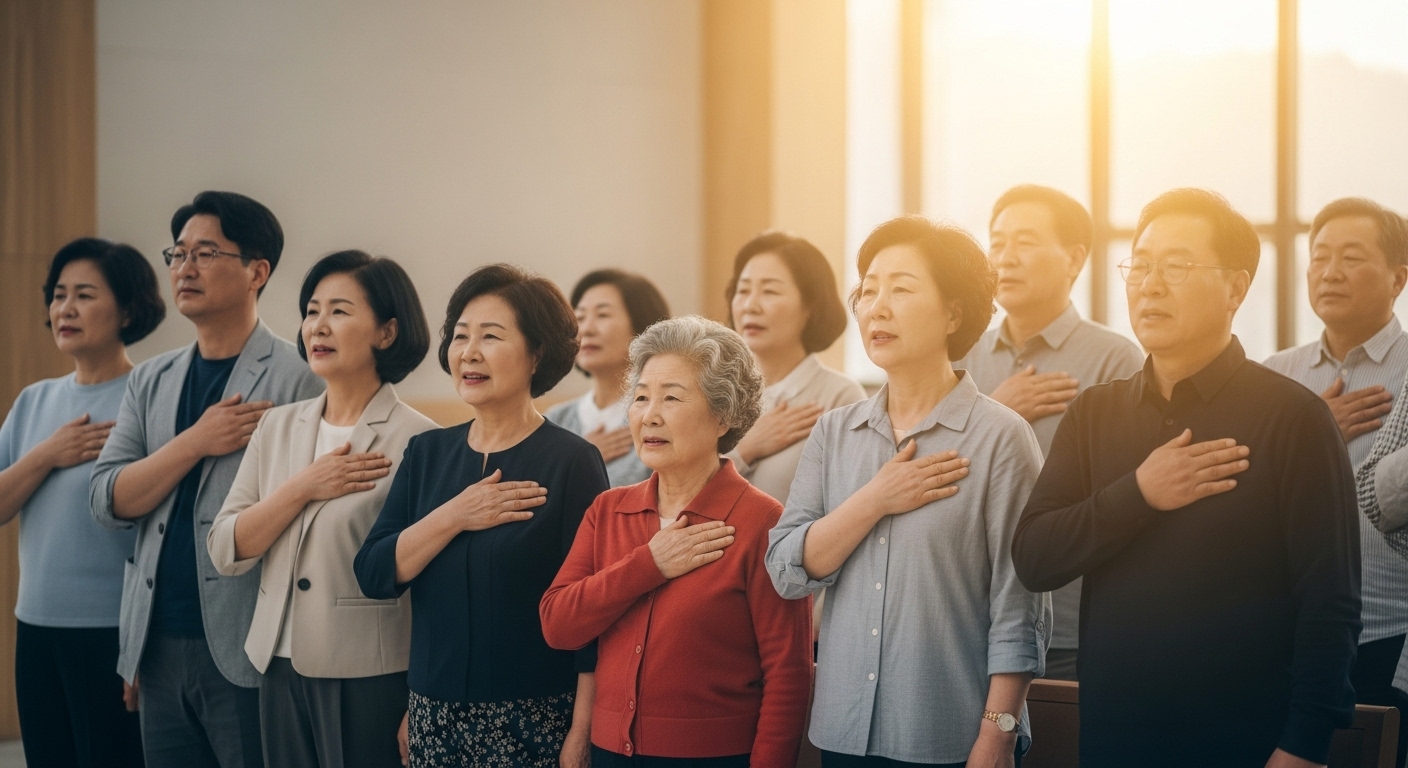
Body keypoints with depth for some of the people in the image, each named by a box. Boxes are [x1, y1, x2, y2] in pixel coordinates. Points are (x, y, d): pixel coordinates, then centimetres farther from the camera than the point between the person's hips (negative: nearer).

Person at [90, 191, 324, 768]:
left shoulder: (296, 378, -6)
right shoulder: (150, 382, 12)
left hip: (248, 653, -5)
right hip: (159, 649, 6)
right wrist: (197, 442, -11)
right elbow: (107, 502, 3)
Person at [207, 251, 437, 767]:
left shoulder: (416, 440, -9)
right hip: (280, 668, 5)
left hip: (369, 679, -5)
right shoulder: (277, 426, 8)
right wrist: (302, 488, -11)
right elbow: (225, 552, 2)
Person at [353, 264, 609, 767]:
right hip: (433, 712, 5)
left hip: (534, 719, -4)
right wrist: (453, 517, -14)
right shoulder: (426, 453, 7)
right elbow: (373, 575, -2)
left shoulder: (572, 461, -8)